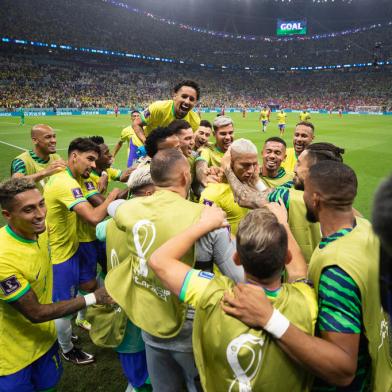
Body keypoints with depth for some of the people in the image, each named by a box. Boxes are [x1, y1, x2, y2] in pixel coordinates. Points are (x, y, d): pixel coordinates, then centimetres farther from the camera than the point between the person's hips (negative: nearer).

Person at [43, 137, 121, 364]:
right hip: (58, 254, -9)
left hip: (71, 247, 9)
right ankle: (68, 350, 32)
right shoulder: (66, 184, -30)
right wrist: (112, 196, -24)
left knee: (90, 286, 22)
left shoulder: (67, 177, 3)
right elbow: (93, 218, -39)